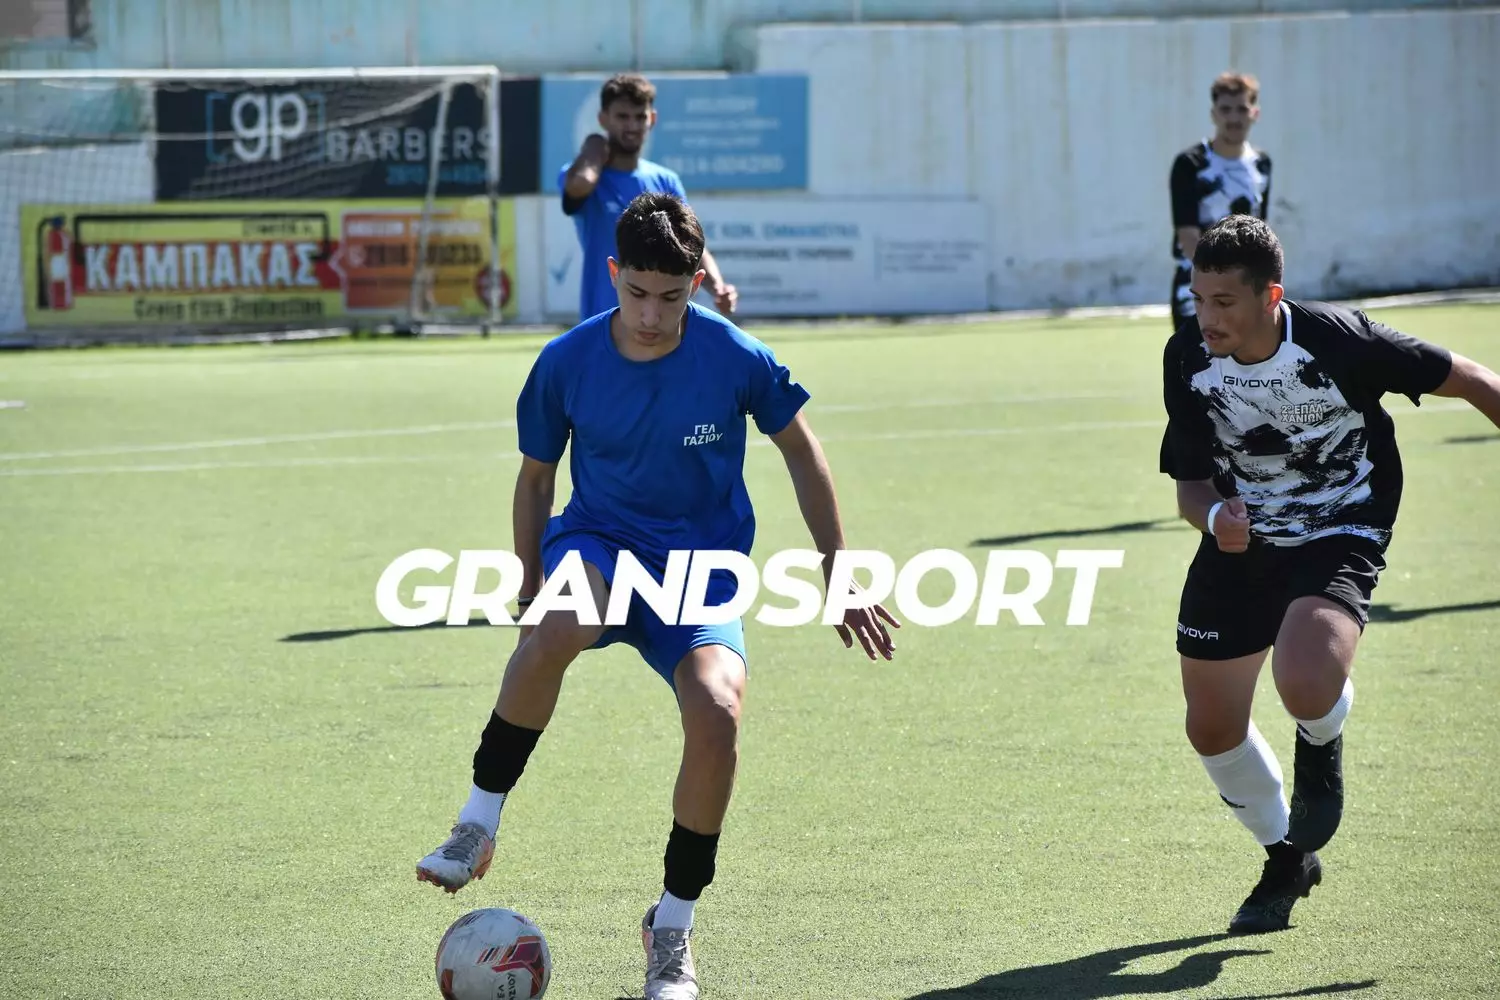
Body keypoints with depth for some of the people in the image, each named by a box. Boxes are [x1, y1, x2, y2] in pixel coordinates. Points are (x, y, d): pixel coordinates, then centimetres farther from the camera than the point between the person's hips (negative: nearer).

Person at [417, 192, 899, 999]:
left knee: (716, 712, -29)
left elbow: (801, 453, 4)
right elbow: (535, 478, 7)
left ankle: (672, 928, -8)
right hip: (599, 543, 0)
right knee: (558, 630, -39)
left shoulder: (737, 359, -12)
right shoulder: (566, 363, -9)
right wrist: (531, 594, 7)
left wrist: (839, 579, 4)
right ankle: (477, 826, -20)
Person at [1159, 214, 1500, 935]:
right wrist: (1213, 515, -28)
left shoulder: (1339, 340, -25)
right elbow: (1190, 483, -5)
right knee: (1212, 729, 5)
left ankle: (1322, 753, 9)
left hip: (1340, 536, -5)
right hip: (1240, 539, 5)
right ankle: (1288, 860, 33)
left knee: (1305, 684, -31)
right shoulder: (1187, 358, -13)